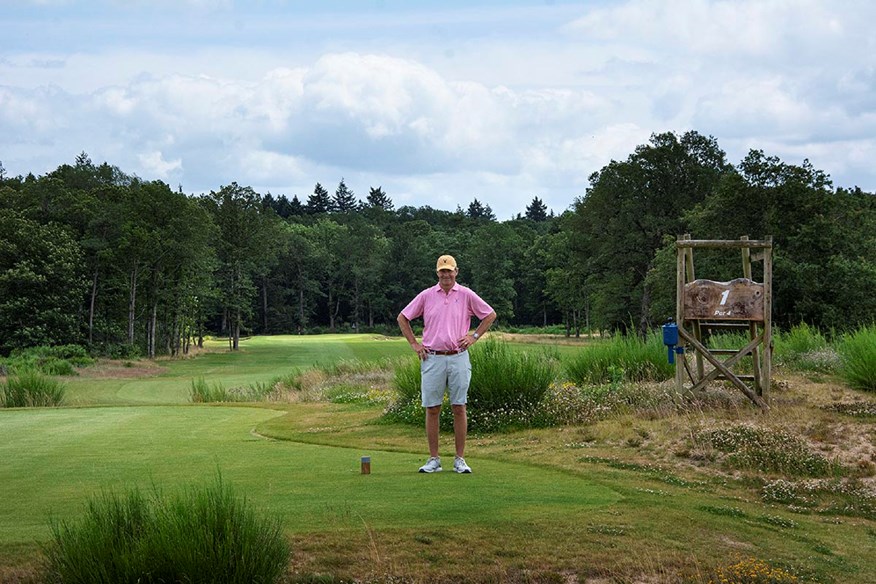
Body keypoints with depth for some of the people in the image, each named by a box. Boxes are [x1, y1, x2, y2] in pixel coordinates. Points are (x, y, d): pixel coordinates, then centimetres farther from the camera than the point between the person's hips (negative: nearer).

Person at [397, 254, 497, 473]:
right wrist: (414, 344, 7)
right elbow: (402, 318, 13)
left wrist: (474, 336, 5)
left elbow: (490, 315, 13)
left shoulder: (466, 295, 4)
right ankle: (434, 459, 8)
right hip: (432, 358, 1)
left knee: (459, 408, 0)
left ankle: (460, 459, 6)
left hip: (458, 358, -1)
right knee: (432, 409, 1)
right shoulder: (426, 295, 5)